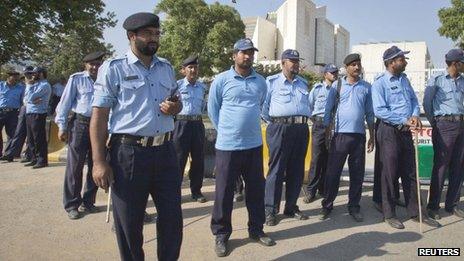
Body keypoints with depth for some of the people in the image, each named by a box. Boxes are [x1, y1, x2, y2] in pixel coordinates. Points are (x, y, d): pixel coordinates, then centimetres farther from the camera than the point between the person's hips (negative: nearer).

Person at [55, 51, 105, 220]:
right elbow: (65, 102, 0)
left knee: (95, 166, 10)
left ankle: (88, 202, 24)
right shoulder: (77, 79, 1)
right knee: (75, 166, 0)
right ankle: (71, 204, 13)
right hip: (80, 124, -3)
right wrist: (62, 126, -4)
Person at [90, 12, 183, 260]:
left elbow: (177, 102, 24)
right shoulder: (113, 69, -4)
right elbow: (99, 117, -6)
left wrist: (175, 107, -2)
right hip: (129, 154, -4)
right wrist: (99, 162, -12)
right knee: (129, 223, 10)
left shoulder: (166, 68, 12)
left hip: (165, 151, 5)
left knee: (172, 217, 13)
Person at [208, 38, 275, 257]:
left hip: (254, 144, 4)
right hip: (228, 146, -4)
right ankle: (221, 235, 20)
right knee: (224, 192, 4)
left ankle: (256, 230, 30)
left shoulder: (261, 81, 8)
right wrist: (226, 131, 6)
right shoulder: (221, 80, -4)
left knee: (256, 189, 13)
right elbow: (212, 110, 2)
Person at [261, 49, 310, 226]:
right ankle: (270, 210, 5)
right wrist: (273, 121, 4)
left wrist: (303, 121, 15)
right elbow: (263, 105, 2)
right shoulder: (272, 82, 3)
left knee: (296, 170, 9)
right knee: (276, 170, -4)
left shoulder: (303, 83, 19)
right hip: (280, 128, -5)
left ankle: (291, 207, 21)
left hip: (301, 129, 6)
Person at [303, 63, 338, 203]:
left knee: (329, 159, 7)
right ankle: (311, 190, 2)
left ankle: (323, 188, 19)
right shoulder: (317, 88, 5)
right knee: (316, 158, -4)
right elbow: (309, 105, 10)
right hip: (319, 125, -2)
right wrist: (315, 120, 6)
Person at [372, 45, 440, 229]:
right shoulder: (380, 83, -10)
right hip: (389, 131, -7)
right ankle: (389, 214, 14)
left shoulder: (404, 79, 13)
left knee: (410, 172, 11)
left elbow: (414, 99, 15)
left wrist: (415, 115, -5)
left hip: (406, 131, 7)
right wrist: (404, 121, -17)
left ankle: (415, 212, 22)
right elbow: (379, 111, -18)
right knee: (390, 173, 1)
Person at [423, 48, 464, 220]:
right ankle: (433, 206, 4)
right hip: (444, 125, -6)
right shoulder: (437, 80, -4)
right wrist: (434, 123, 1)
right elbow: (427, 103, -2)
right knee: (441, 165, -4)